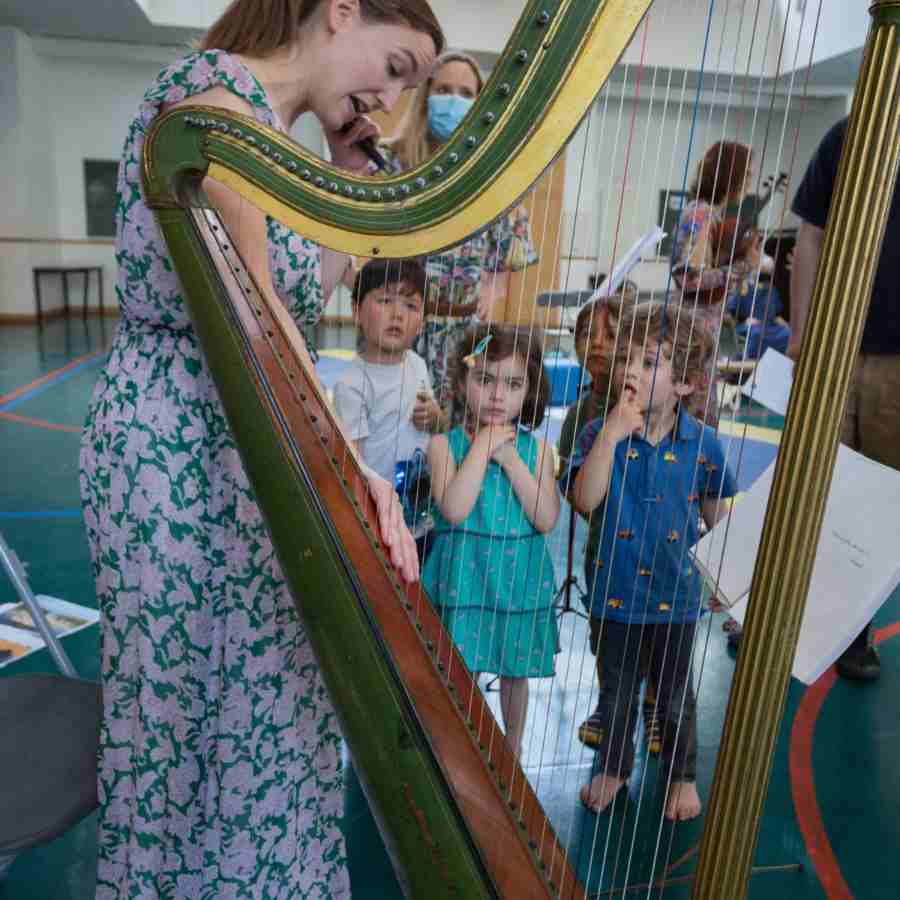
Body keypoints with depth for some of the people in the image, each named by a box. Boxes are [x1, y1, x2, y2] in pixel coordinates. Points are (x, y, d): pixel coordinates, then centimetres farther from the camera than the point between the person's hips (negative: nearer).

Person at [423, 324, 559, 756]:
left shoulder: (536, 449, -1)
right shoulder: (445, 443, -7)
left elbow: (546, 519, -12)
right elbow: (454, 509, -23)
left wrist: (510, 458, -16)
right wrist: (483, 445, -19)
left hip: (520, 579, 2)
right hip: (463, 576, -2)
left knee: (514, 672, 19)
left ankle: (512, 752, 42)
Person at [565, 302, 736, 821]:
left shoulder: (703, 444, -10)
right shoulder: (599, 433, -12)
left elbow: (717, 519, 3)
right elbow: (586, 501, -27)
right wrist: (611, 434, -32)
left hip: (677, 597, 0)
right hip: (615, 591, 0)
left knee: (676, 696, 20)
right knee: (617, 691, 20)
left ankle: (683, 776, 43)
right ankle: (614, 767, 44)